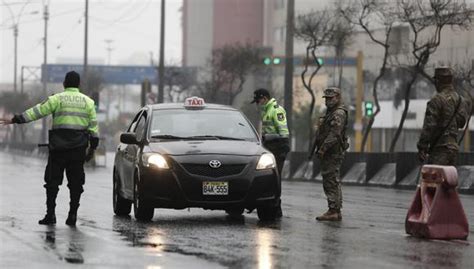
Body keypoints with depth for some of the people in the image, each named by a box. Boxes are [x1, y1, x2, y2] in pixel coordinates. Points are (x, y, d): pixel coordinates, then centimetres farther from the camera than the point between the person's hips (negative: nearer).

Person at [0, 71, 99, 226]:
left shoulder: (57, 99, -1)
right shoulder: (88, 102, 8)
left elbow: (37, 112, -4)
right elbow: (93, 127, 7)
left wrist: (15, 120, -1)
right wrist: (92, 148, 13)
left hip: (58, 146, -2)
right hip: (79, 149, 2)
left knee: (52, 181, 4)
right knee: (76, 182, 7)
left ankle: (50, 213, -2)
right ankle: (73, 215, 3)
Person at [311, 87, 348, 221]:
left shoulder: (339, 113, -12)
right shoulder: (330, 112, 21)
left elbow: (334, 134, -22)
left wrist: (323, 149, -23)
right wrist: (320, 149, 17)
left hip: (333, 153, -11)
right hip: (328, 153, 11)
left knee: (331, 182, -13)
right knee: (333, 182, 12)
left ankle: (333, 211, -14)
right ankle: (336, 211, 17)